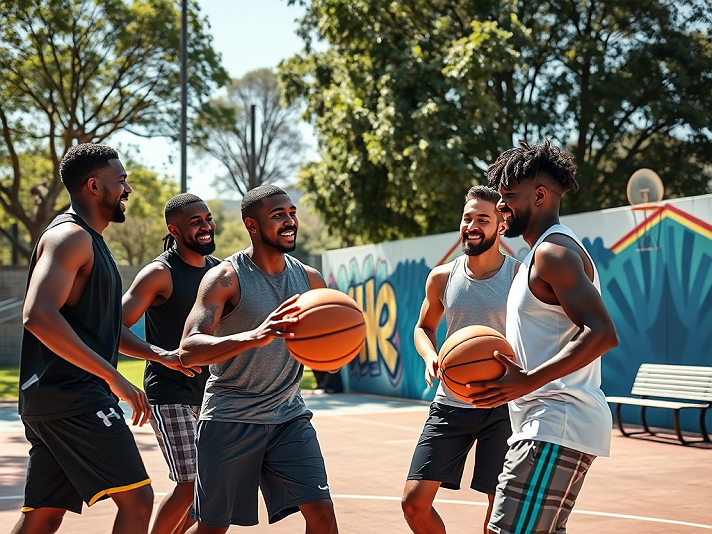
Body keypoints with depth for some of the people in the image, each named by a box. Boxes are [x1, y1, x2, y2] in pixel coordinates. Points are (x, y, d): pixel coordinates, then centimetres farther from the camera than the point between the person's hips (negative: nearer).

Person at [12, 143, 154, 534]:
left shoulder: (88, 239, 22)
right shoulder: (71, 235, -10)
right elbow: (37, 315, -25)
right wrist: (113, 376, -26)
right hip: (71, 397, -10)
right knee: (136, 498, -10)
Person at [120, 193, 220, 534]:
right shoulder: (159, 273, -13)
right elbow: (115, 329, -20)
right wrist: (162, 355, -34)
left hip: (207, 388, 7)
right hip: (169, 392, -7)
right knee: (190, 484, -10)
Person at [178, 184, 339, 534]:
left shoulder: (310, 279, 4)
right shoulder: (226, 278, -12)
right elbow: (188, 351, -25)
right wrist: (254, 337, -42)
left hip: (289, 417, 4)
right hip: (230, 420, -4)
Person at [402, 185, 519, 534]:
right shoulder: (442, 278, 2)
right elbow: (424, 327, 19)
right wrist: (430, 357, -3)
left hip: (502, 405, -3)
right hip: (450, 403, 3)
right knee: (414, 501, -1)